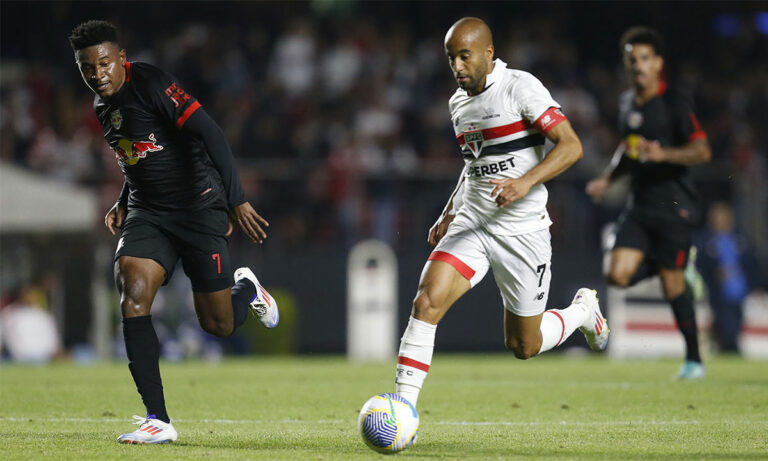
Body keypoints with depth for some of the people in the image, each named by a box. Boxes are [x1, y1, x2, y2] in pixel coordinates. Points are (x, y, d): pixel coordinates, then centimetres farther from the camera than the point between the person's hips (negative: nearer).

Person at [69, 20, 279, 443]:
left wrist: (236, 201, -24)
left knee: (218, 325, -1)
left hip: (198, 207, -6)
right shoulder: (102, 106, 9)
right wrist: (123, 202, 12)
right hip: (148, 213, 6)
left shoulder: (150, 84, -16)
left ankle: (248, 289, 38)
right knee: (132, 299, -18)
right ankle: (158, 420, -15)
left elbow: (210, 135, -20)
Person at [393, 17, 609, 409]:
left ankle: (583, 311, 37)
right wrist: (448, 214, 16)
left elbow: (571, 146, -17)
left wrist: (526, 182, -30)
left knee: (524, 346, 6)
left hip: (522, 230, -5)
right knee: (427, 301, -19)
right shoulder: (458, 103, 10)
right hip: (471, 224, 5)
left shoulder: (520, 87, -12)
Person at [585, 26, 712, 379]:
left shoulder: (674, 104, -10)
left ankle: (694, 359, 9)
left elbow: (702, 151, -14)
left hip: (674, 203, -6)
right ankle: (656, 264, 22)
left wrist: (663, 153, -28)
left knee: (672, 284, -5)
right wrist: (607, 179, 15)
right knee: (618, 275, -9)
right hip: (640, 204, 6)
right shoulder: (627, 103, 11)